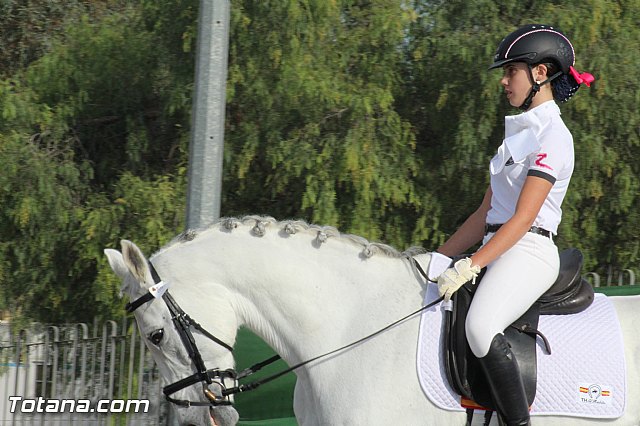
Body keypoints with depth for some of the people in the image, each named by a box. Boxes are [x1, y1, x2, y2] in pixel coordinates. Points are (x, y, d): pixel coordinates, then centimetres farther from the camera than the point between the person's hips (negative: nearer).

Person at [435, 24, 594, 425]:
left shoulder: (553, 136, -9)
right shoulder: (519, 133, 20)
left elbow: (522, 218, -18)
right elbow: (486, 214, 21)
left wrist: (471, 266, -26)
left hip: (528, 252, -10)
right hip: (498, 249, 10)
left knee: (481, 325, -34)